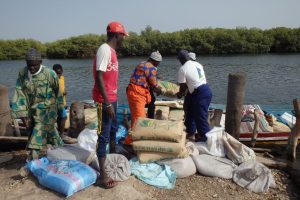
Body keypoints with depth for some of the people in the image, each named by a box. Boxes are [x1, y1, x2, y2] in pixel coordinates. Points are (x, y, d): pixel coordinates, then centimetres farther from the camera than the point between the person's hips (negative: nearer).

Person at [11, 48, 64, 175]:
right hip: (31, 111, 4)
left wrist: (60, 110, 9)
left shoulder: (49, 74, -15)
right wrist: (23, 115, -11)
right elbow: (19, 95, -6)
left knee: (36, 138, -5)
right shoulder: (22, 73, -5)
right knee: (51, 134, 16)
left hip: (46, 111, -4)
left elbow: (57, 93, -2)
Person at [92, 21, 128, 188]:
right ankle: (103, 175, 5)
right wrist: (107, 103, -25)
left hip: (112, 98, 10)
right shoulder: (105, 49, -16)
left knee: (113, 129, 22)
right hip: (105, 100, -10)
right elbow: (99, 77, -22)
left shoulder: (112, 50, 13)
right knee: (104, 135, -5)